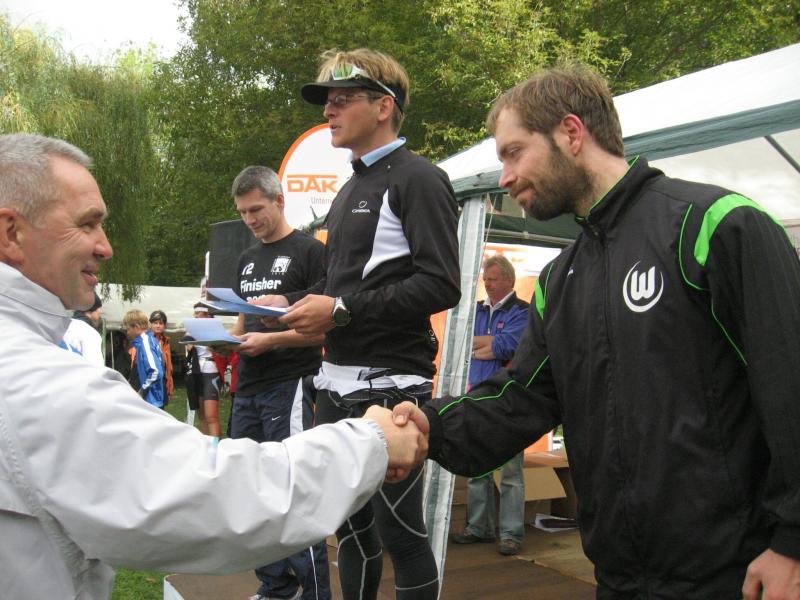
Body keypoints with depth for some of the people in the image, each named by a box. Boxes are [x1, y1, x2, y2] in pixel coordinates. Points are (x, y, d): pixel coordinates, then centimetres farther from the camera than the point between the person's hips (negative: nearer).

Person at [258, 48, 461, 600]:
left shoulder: (418, 180, -8)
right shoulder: (349, 190, 19)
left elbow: (441, 285, -19)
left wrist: (341, 310, -19)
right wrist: (292, 302, 8)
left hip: (389, 387, -8)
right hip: (336, 384, 9)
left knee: (400, 530, 1)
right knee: (350, 525, 17)